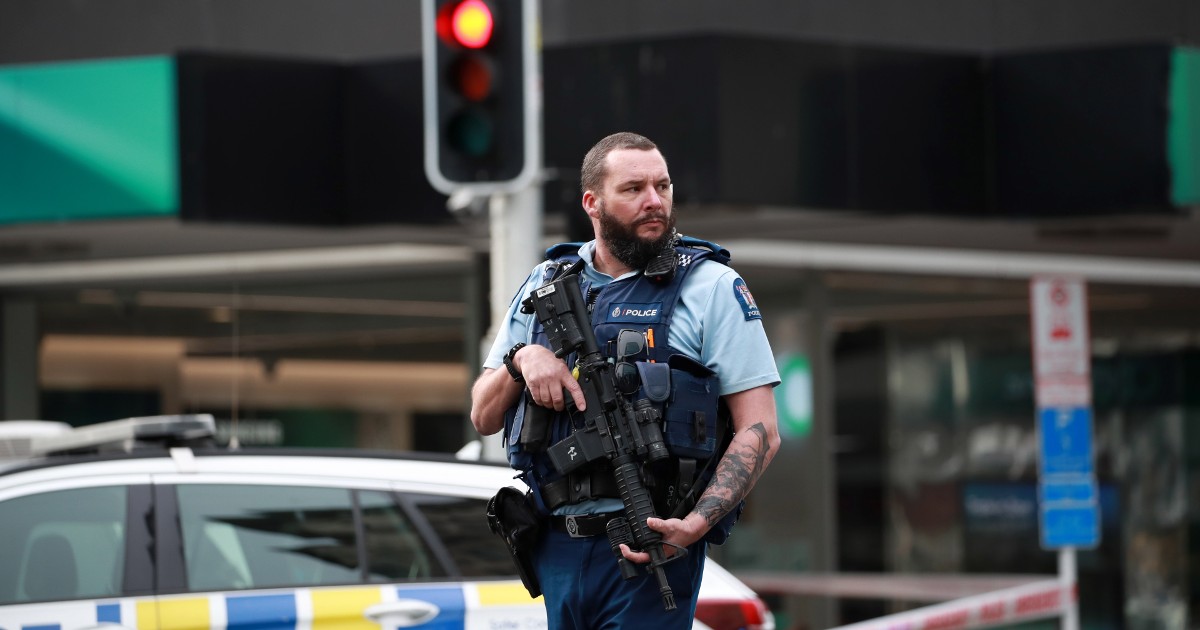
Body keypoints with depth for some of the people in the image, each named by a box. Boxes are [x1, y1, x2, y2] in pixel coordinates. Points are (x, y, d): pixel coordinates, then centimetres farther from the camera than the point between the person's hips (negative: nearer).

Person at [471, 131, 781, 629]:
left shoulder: (711, 288, 0)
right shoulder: (546, 285, 14)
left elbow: (759, 432, -5)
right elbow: (484, 417, 16)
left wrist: (695, 525, -18)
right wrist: (521, 359, -6)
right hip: (558, 547, 4)